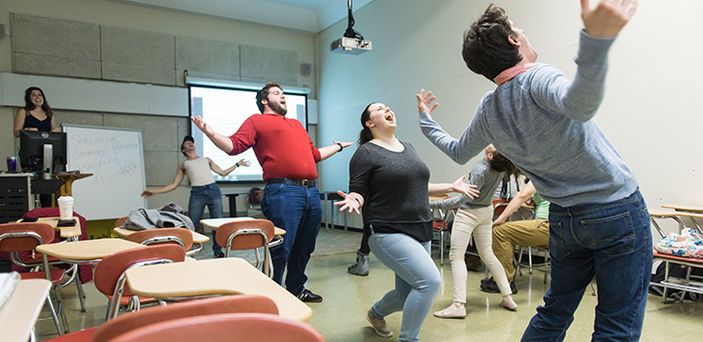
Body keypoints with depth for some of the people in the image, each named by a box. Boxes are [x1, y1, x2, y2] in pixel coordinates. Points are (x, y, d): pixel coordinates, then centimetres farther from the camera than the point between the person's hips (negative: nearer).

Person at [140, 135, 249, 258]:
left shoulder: (207, 160, 24)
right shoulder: (183, 165, 20)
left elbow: (223, 173, 25)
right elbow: (173, 185, 17)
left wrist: (237, 164, 27)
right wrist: (153, 192, 10)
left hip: (213, 190, 1)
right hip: (197, 193, -1)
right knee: (192, 225, -4)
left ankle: (218, 251, 14)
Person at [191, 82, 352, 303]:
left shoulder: (297, 124, 30)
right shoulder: (257, 121, 10)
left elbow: (315, 154, 36)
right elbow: (234, 145, -2)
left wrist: (338, 147, 47)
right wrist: (210, 133, -18)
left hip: (311, 191, 7)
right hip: (282, 191, -7)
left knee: (304, 248, 15)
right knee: (280, 249, -6)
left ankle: (296, 289, 32)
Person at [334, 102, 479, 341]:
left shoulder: (408, 148, 16)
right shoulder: (366, 153, -5)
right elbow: (358, 192, -7)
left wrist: (451, 187, 23)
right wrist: (353, 201, -30)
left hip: (420, 231, 8)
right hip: (389, 233, -7)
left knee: (408, 295, 13)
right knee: (430, 280, -21)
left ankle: (376, 313, 45)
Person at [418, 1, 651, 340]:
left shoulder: (488, 111, -1)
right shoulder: (538, 78, -19)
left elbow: (458, 152, 17)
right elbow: (579, 103, -43)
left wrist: (426, 121, 31)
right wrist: (596, 39, -58)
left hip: (564, 219, 6)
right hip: (618, 210, -5)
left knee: (555, 312, 22)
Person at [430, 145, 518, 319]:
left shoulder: (480, 172, -28)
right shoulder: (501, 167, -8)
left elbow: (464, 198, -31)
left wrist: (432, 204, -34)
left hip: (469, 213, -8)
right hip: (486, 211, 8)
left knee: (456, 256, -5)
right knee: (487, 255, 17)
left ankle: (459, 304, -12)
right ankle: (508, 297, 20)